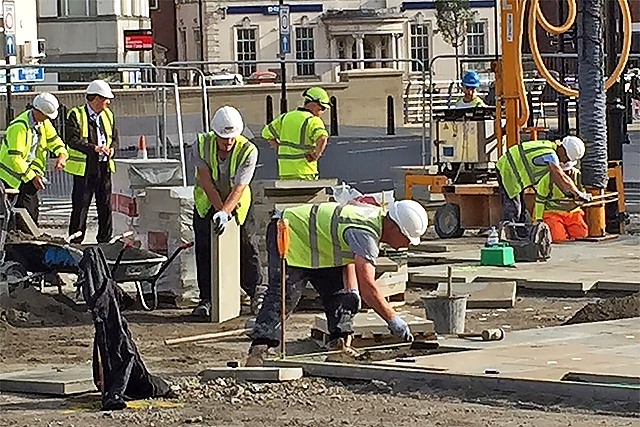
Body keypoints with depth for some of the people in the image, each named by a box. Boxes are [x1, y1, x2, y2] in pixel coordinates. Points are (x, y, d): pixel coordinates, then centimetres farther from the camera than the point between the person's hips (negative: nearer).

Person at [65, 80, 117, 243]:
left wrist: (112, 148, 0)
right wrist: (94, 148, -26)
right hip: (84, 168, -6)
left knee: (106, 207, 9)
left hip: (104, 167, 6)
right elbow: (72, 140, -17)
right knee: (80, 207, -3)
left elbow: (114, 137, 23)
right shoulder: (76, 115, -7)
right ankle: (75, 242, 4)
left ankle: (105, 242, 18)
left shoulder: (108, 115, 14)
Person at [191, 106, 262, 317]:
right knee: (204, 252, -3)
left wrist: (225, 212, -41)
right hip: (207, 204, 1)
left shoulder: (248, 151, -24)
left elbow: (239, 187, -29)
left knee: (247, 250, -3)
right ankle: (206, 300, 4)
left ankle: (257, 294, 10)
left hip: (237, 205, -1)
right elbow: (206, 182, -20)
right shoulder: (202, 145, -20)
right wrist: (220, 210, -26)